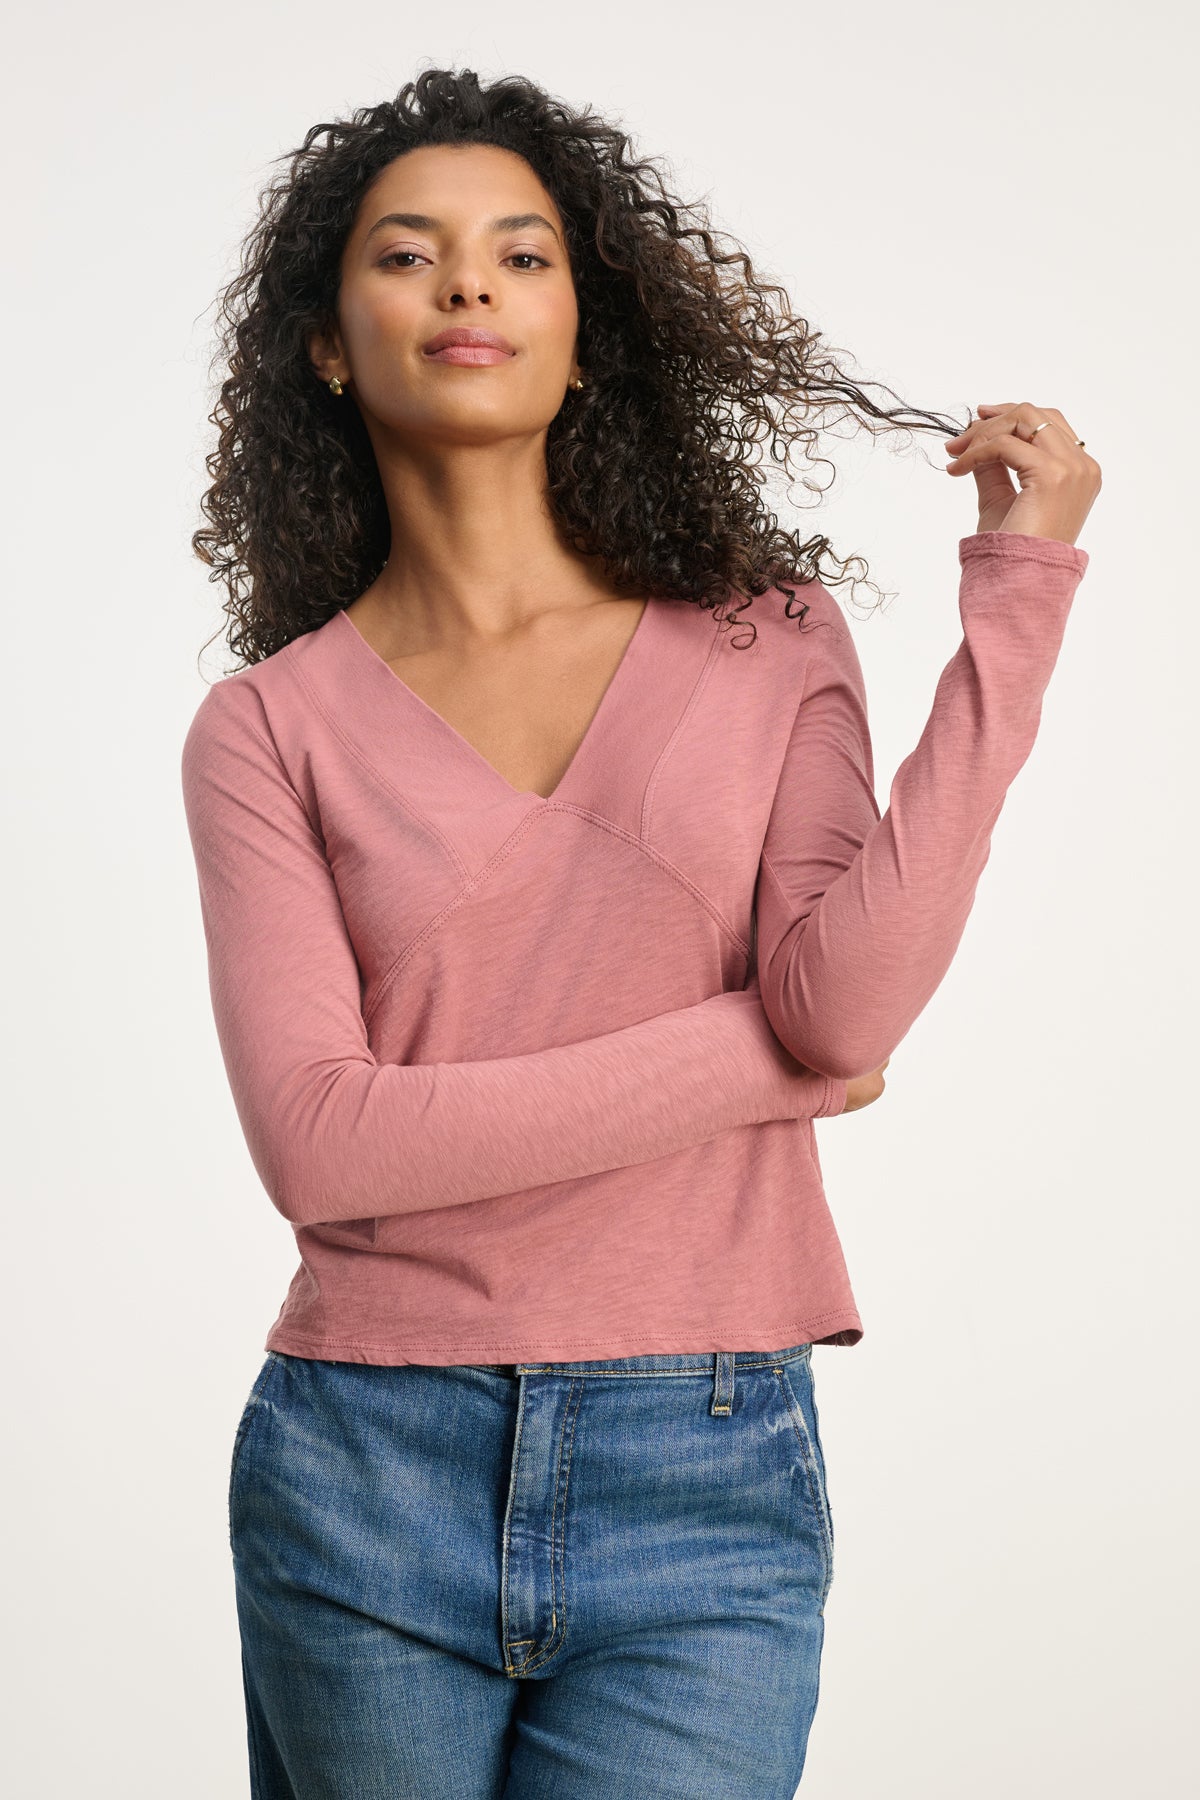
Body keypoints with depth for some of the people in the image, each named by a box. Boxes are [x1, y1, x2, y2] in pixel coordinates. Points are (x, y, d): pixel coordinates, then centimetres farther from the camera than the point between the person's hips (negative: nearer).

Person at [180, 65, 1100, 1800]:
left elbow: (849, 999, -10)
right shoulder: (272, 728, 2)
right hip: (364, 1481, 0)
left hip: (710, 1492, 0)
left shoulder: (764, 635, 5)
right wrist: (764, 1053, -9)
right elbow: (319, 1137, -10)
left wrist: (1017, 594, -10)